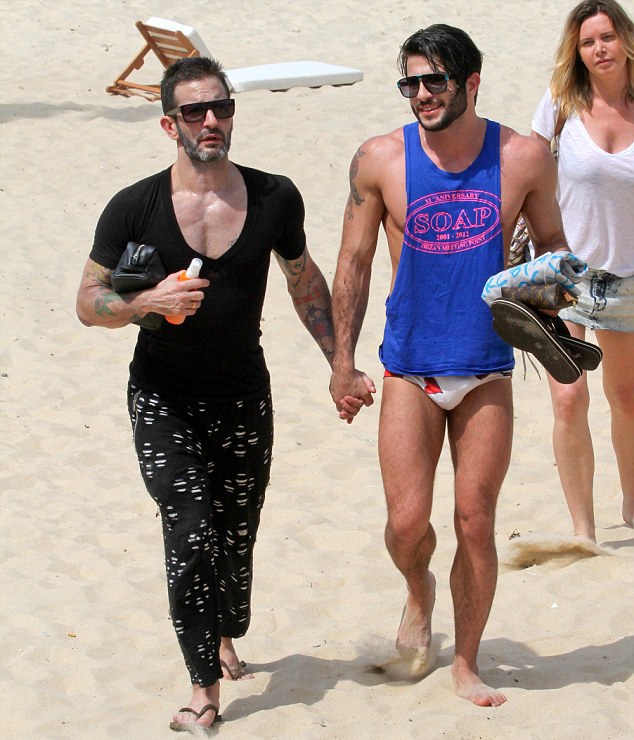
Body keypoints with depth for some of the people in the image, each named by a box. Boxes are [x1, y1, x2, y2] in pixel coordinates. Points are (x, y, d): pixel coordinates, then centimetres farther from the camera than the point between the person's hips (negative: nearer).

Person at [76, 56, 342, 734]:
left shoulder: (274, 198, -3)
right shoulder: (134, 208, -11)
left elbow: (304, 281, 13)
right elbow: (89, 304, -6)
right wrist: (148, 301, -26)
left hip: (244, 395, 3)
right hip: (164, 399, -3)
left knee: (237, 536, 13)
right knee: (192, 536, -15)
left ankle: (224, 640, 41)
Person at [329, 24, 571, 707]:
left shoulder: (524, 158, -4)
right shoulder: (380, 159, -5)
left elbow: (551, 242, 11)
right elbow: (353, 263, 3)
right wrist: (342, 362, 0)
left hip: (487, 372, 1)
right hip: (409, 369, 0)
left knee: (475, 523, 4)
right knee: (407, 522, -7)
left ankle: (467, 666, 20)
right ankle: (419, 591, 29)